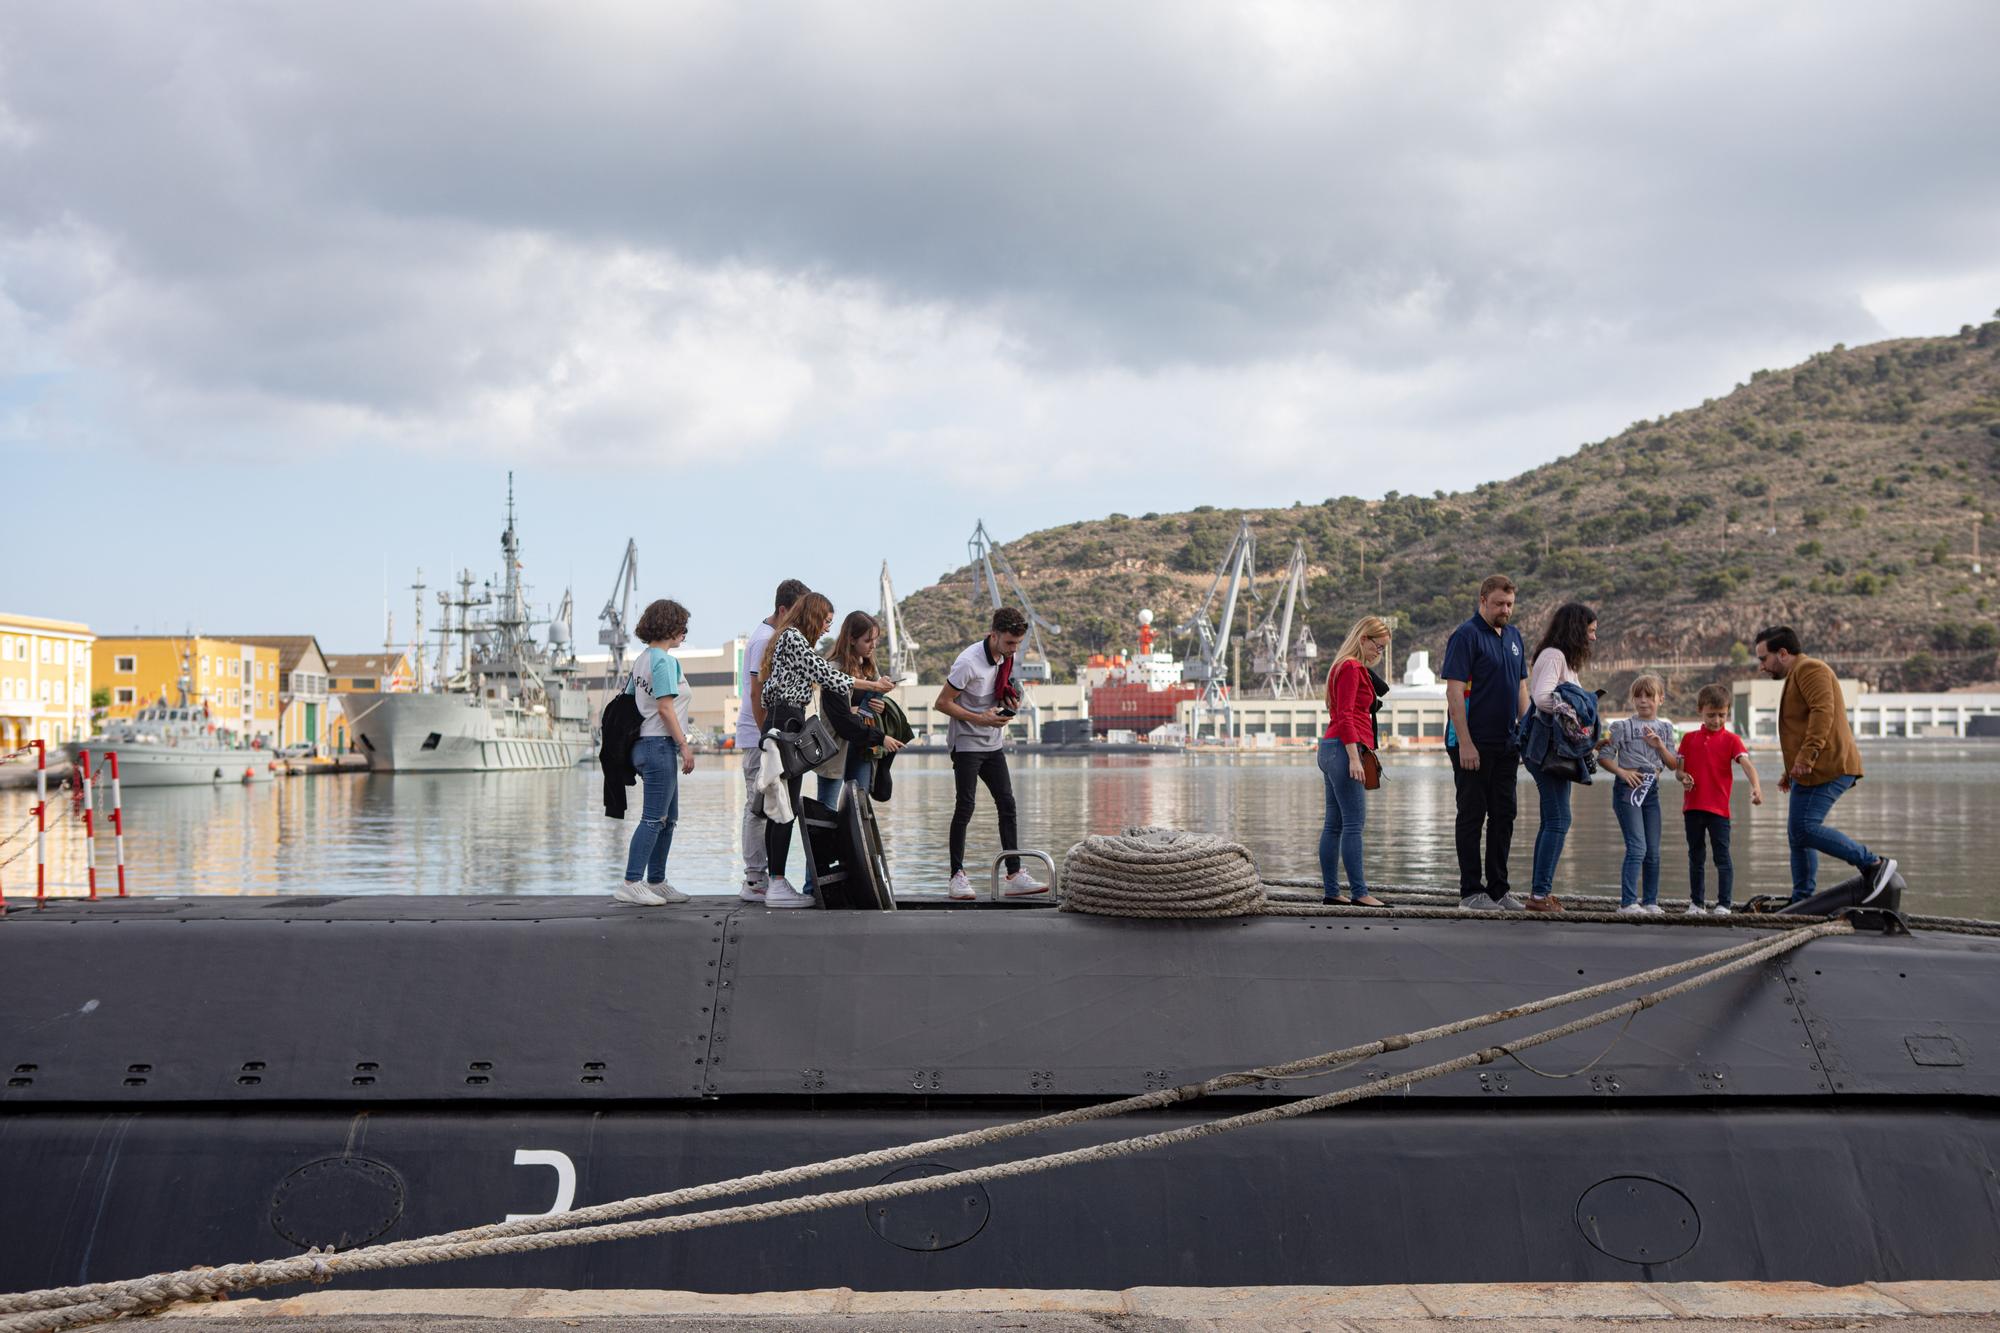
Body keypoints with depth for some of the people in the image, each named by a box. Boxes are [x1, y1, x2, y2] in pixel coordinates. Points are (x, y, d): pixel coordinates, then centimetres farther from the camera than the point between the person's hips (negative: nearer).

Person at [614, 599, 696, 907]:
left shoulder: (642, 660, 16)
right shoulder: (665, 660, -12)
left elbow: (627, 699, 20)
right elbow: (665, 708, -18)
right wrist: (685, 746, -16)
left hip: (643, 742, 10)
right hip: (660, 744, -10)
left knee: (668, 819, 14)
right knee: (653, 818, -10)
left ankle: (656, 882, 17)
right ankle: (631, 883, -12)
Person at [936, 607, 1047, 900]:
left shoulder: (1008, 658, 1)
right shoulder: (969, 663, -22)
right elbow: (942, 703, -17)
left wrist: (1009, 701, -3)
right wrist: (980, 719, -23)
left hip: (993, 744, 7)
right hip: (967, 743, -7)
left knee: (1007, 805, 1)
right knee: (965, 808, -7)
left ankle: (1014, 875, 1)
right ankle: (957, 876, 1)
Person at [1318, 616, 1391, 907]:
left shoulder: (1346, 667, 21)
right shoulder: (1351, 668, -10)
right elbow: (1345, 716, -16)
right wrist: (1354, 757, -21)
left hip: (1331, 749, 10)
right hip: (1344, 748, -10)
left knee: (1334, 823, 8)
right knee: (1354, 822, -11)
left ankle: (1331, 890, 9)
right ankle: (1359, 892, -13)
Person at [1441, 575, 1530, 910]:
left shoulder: (1513, 636, 13)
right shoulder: (1466, 636, -11)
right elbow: (1454, 691, -16)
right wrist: (1464, 743, -20)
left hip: (1506, 744, 7)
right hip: (1473, 744, -7)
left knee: (1503, 816, 9)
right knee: (1472, 816, -1)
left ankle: (1498, 888, 16)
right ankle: (1471, 891, 5)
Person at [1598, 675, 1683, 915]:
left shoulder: (1665, 728, 10)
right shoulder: (1622, 726, -2)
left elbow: (1674, 765, 6)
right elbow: (1606, 757, -2)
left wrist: (1659, 745, -9)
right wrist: (1622, 771, -17)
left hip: (1651, 790, 5)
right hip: (1628, 788, -5)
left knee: (1653, 851, 7)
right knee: (1637, 848, -13)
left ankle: (1650, 902, 16)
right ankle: (1628, 902, -13)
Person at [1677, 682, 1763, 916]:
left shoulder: (1731, 739, -1)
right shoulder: (1689, 738, 9)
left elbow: (1746, 763, -16)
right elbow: (1679, 768, 13)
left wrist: (1756, 786, -34)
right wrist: (1683, 778, -11)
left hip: (1719, 809, -3)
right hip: (1693, 807, 3)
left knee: (1722, 857, -4)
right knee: (1696, 858, 12)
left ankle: (1724, 904, -1)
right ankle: (1697, 903, 20)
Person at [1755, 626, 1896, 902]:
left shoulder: (1809, 669, -7)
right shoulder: (1798, 675, 28)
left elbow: (1823, 712, -22)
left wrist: (1805, 757, -27)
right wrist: (1792, 772, 29)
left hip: (1826, 768, -11)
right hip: (1813, 771, 11)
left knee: (1804, 830, -17)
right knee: (1797, 835, 9)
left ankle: (1874, 864, -15)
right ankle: (1800, 903, 11)